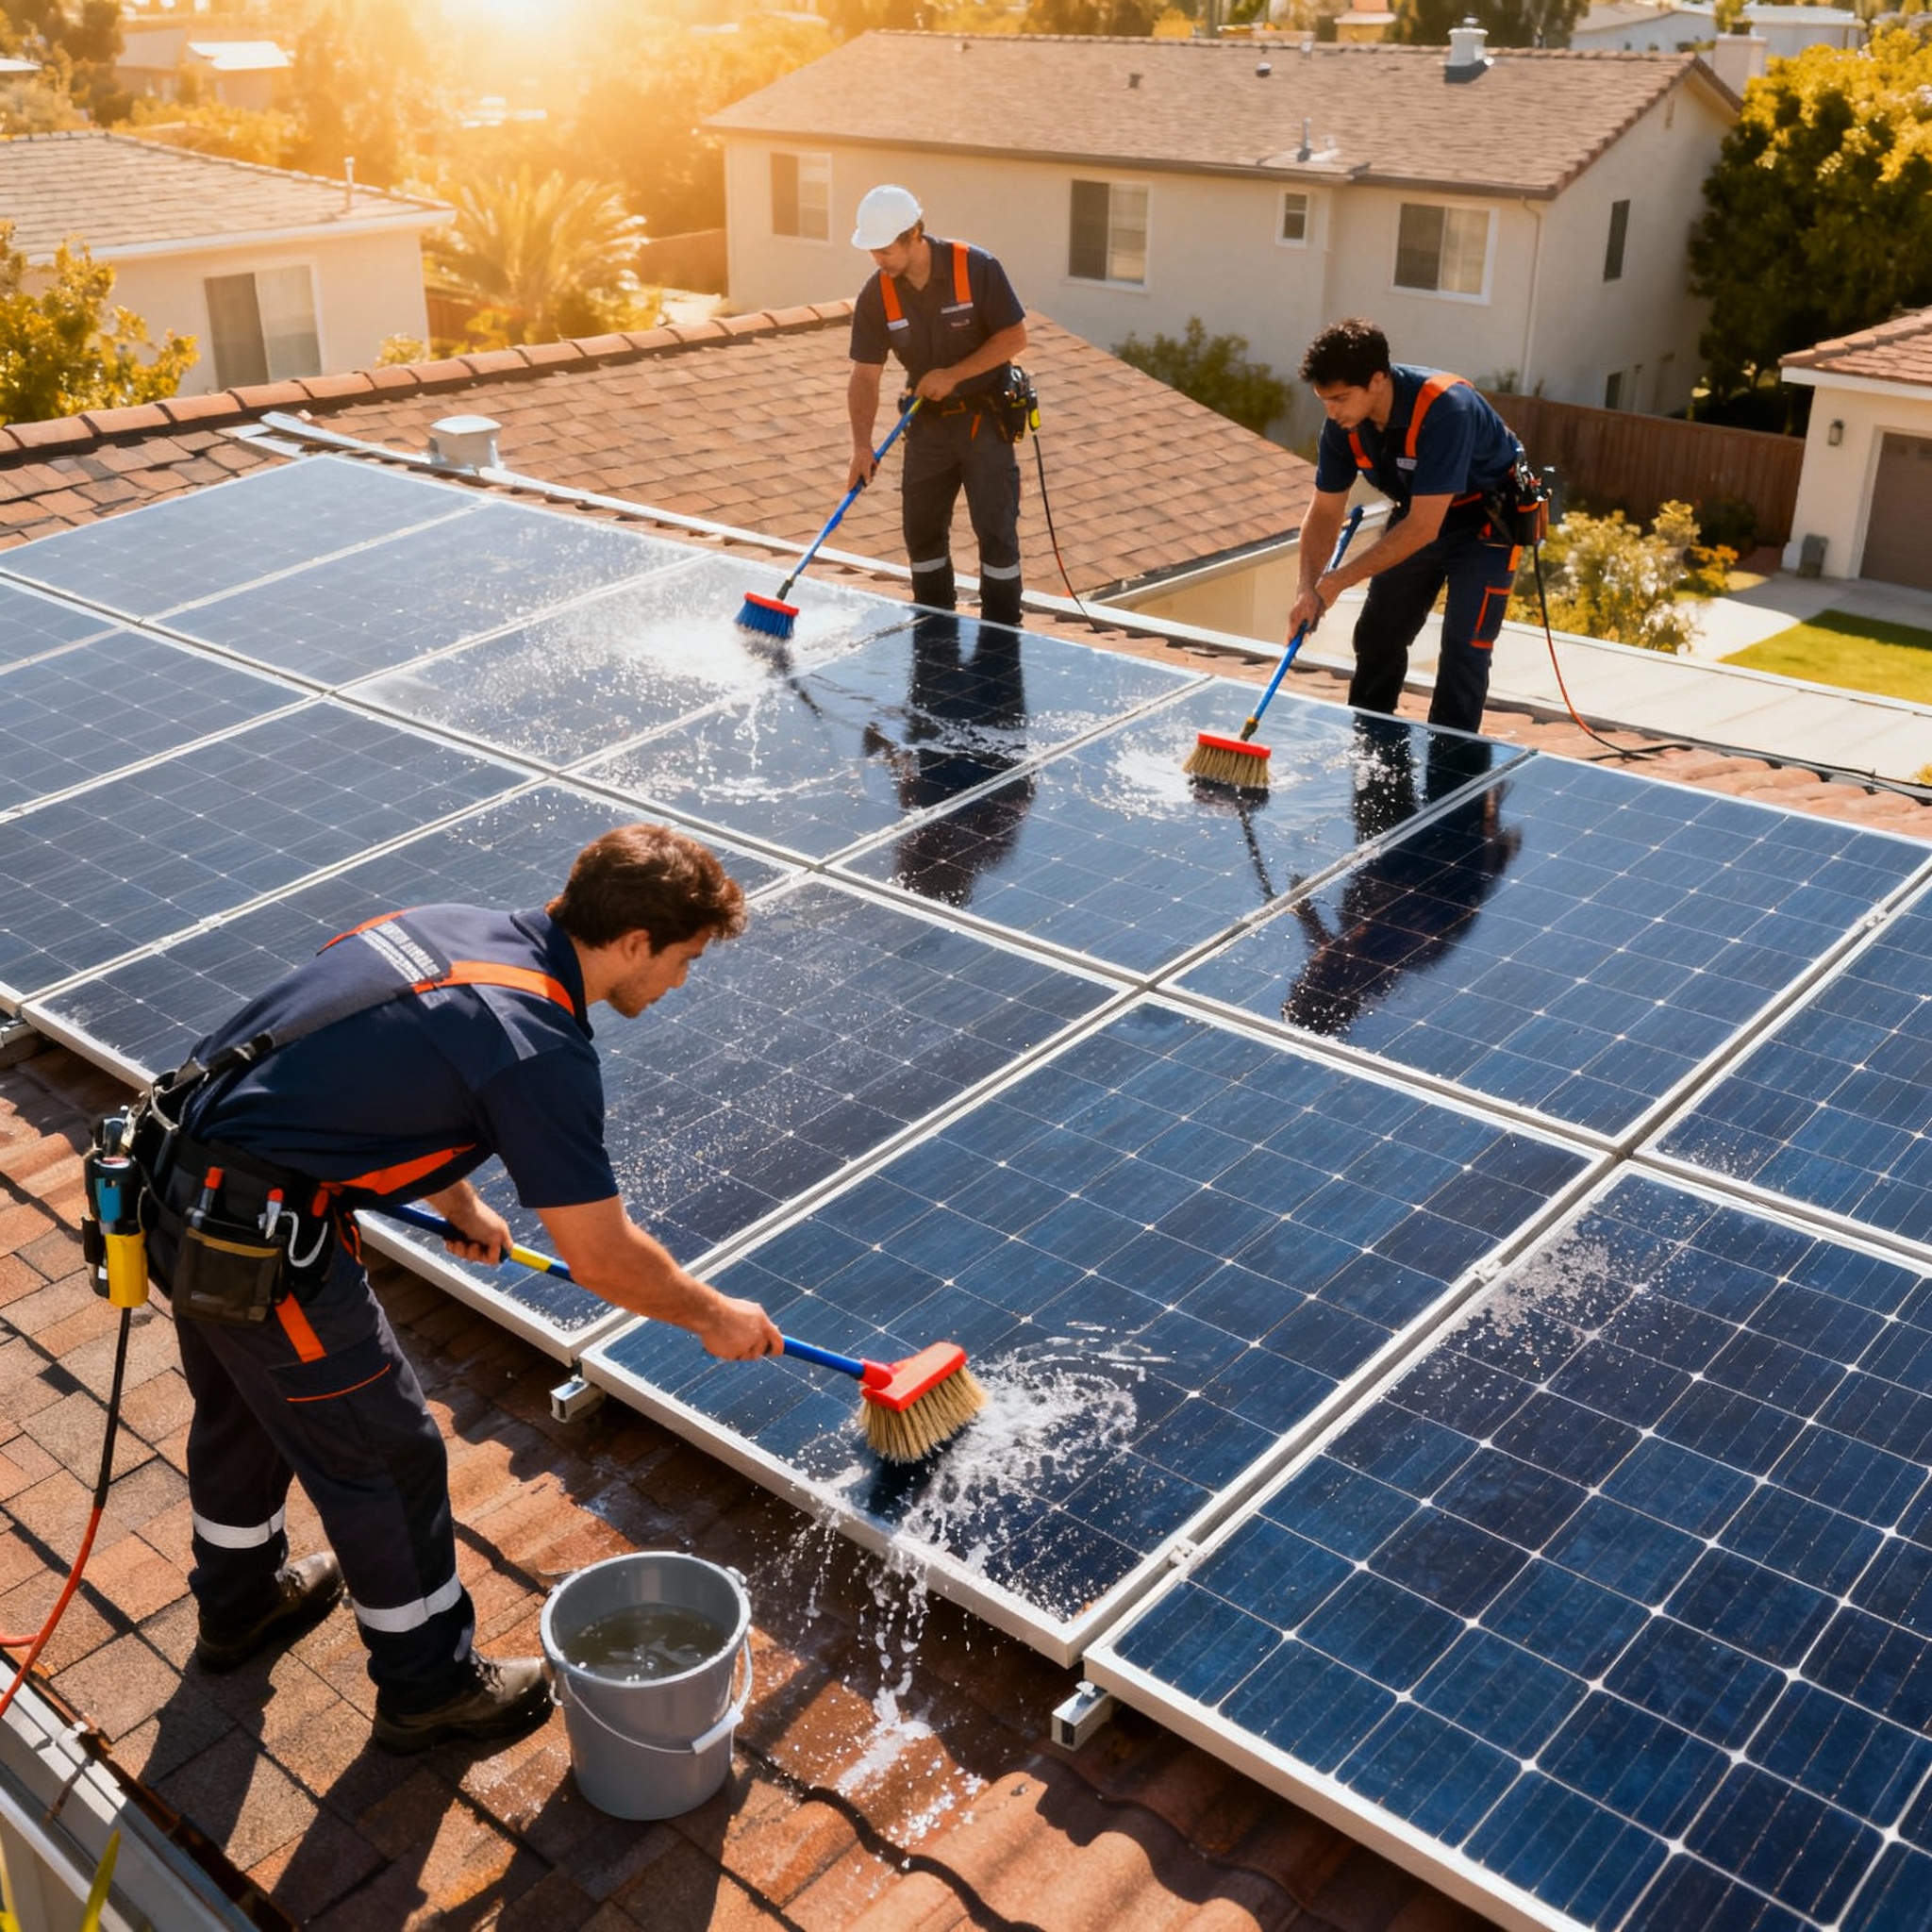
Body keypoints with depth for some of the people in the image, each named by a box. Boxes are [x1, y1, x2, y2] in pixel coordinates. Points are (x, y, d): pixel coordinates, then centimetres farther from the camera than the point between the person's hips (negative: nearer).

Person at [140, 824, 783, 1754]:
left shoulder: (459, 928, 5)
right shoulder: (540, 1050, -20)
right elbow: (603, 1259, -12)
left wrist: (457, 1204, 36)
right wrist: (715, 1316, 5)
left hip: (179, 1180, 9)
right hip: (261, 1244, -9)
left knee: (240, 1410, 30)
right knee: (385, 1456, 10)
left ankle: (239, 1603, 55)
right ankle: (429, 1685, 31)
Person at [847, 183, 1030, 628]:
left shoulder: (977, 269, -18)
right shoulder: (876, 297, -8)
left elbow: (1015, 336, -14)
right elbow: (865, 376, -7)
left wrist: (954, 374, -21)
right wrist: (862, 446, -19)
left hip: (986, 419, -4)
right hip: (927, 421, 4)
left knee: (996, 529, -3)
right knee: (921, 528, 8)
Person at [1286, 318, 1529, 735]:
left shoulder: (1445, 410, -38)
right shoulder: (1343, 424, -17)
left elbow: (1422, 528, -37)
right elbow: (1324, 512, -7)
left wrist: (1337, 582, -32)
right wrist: (1309, 590, -22)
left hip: (1487, 519, -7)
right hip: (1418, 512, 7)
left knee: (1463, 649, -15)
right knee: (1377, 636, 10)